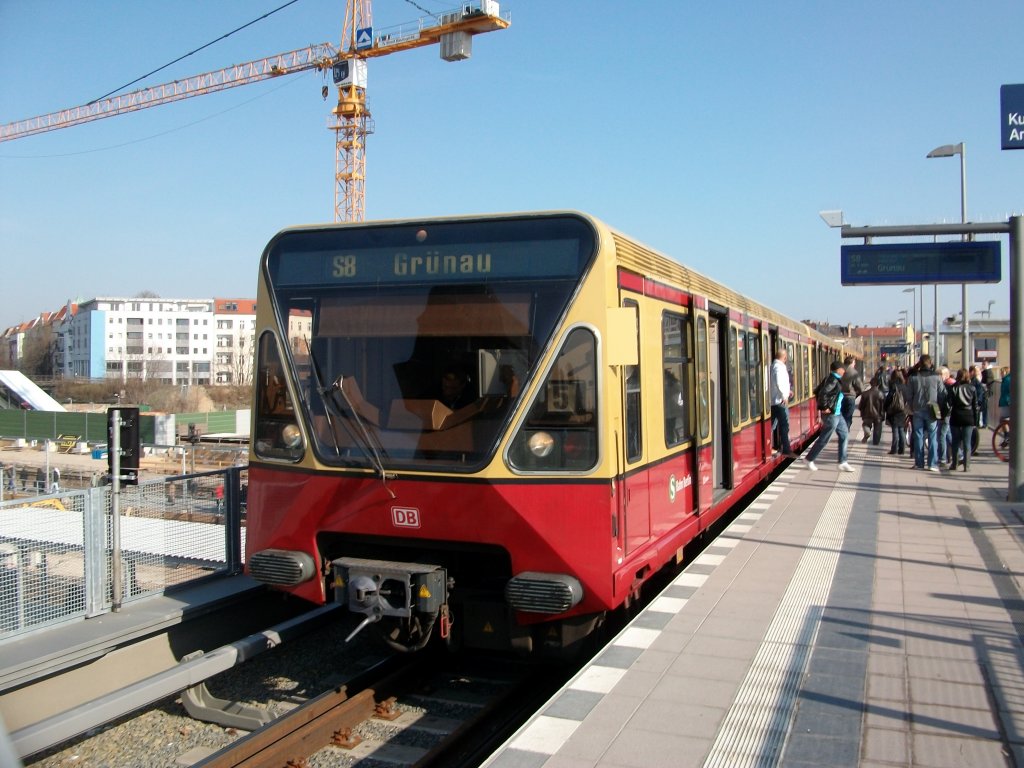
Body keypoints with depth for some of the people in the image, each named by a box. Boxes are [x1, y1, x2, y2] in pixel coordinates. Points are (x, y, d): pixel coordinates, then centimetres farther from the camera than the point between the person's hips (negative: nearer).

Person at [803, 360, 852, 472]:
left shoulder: (832, 378, 9)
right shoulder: (833, 380, -19)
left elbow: (817, 391, 14)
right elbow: (822, 393, -31)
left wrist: (821, 405, 12)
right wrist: (825, 407, -20)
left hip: (837, 414, 10)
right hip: (831, 414, -10)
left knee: (844, 435, 13)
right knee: (824, 439, 0)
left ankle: (843, 463, 17)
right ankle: (809, 459, 14)